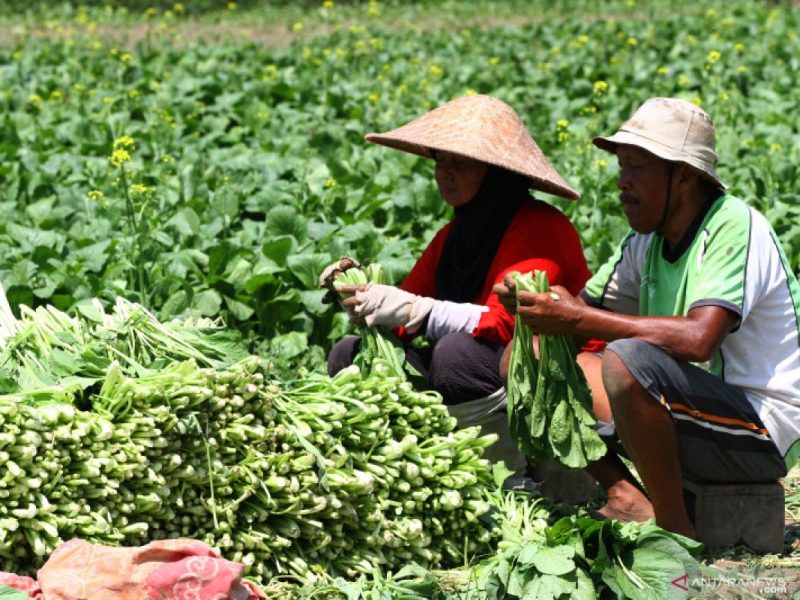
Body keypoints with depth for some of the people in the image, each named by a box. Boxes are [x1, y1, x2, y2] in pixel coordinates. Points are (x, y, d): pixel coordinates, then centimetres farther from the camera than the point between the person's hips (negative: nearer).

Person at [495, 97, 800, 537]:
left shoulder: (735, 226, -17)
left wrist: (578, 319, -28)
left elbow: (698, 339, -31)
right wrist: (530, 301, -13)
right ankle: (627, 499, -7)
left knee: (626, 360, -34)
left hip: (765, 429, -9)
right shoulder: (645, 243, 8)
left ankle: (674, 528, -20)